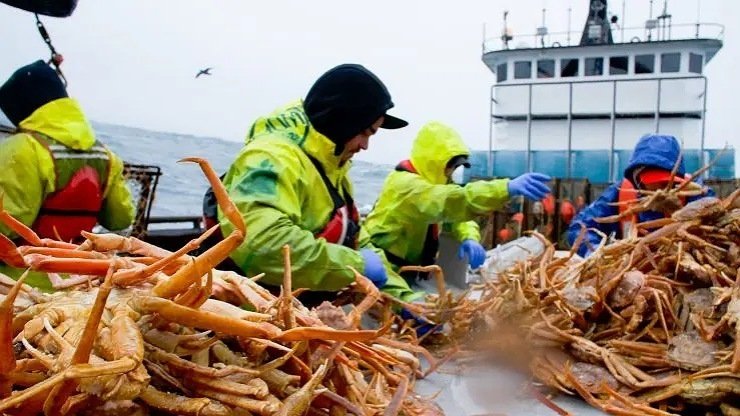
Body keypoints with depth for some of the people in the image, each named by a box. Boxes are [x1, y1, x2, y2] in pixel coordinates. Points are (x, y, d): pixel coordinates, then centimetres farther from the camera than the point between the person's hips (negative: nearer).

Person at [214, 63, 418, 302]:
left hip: (306, 315, 6)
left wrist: (404, 298, 1)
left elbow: (355, 243, 13)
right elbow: (257, 243, -32)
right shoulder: (272, 158, -17)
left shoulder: (330, 167, 11)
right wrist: (356, 265, -24)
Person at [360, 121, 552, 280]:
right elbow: (446, 201, -40)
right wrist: (507, 188, -51)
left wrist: (469, 238, -22)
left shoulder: (431, 180, 8)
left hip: (407, 269, 9)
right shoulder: (405, 183, -23)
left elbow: (457, 211, 2)